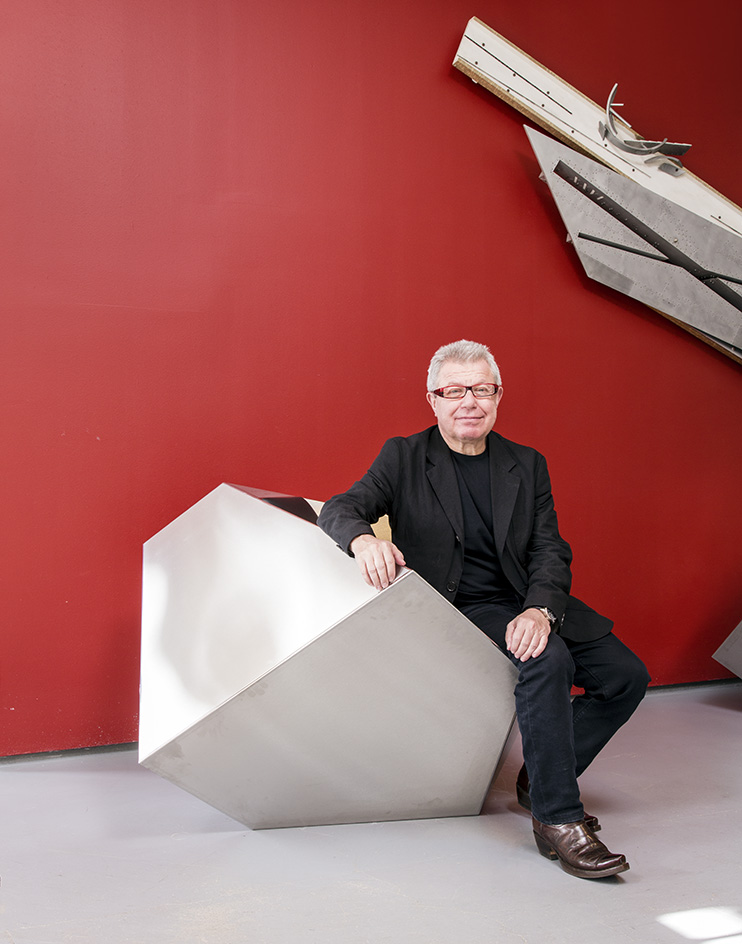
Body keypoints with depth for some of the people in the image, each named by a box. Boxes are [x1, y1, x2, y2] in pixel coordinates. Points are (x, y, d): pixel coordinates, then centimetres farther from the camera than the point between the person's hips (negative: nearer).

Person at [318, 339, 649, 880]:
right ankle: (558, 820, -20)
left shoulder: (527, 465, 8)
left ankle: (542, 777, 11)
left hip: (534, 604, 5)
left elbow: (550, 551, 0)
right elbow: (339, 510, -9)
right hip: (463, 608, -5)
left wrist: (540, 610, -21)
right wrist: (364, 539, -35)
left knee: (627, 676, -8)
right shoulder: (404, 458, 0)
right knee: (549, 661, -30)